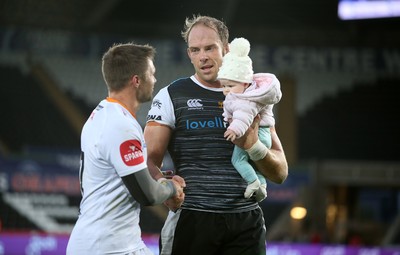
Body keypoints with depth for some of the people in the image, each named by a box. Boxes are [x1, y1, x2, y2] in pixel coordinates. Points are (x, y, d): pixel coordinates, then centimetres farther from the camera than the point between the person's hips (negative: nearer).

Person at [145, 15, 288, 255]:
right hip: (192, 218, -2)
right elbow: (150, 161, -5)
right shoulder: (171, 96, 4)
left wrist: (253, 146, -10)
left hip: (246, 223, 3)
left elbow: (280, 173, 10)